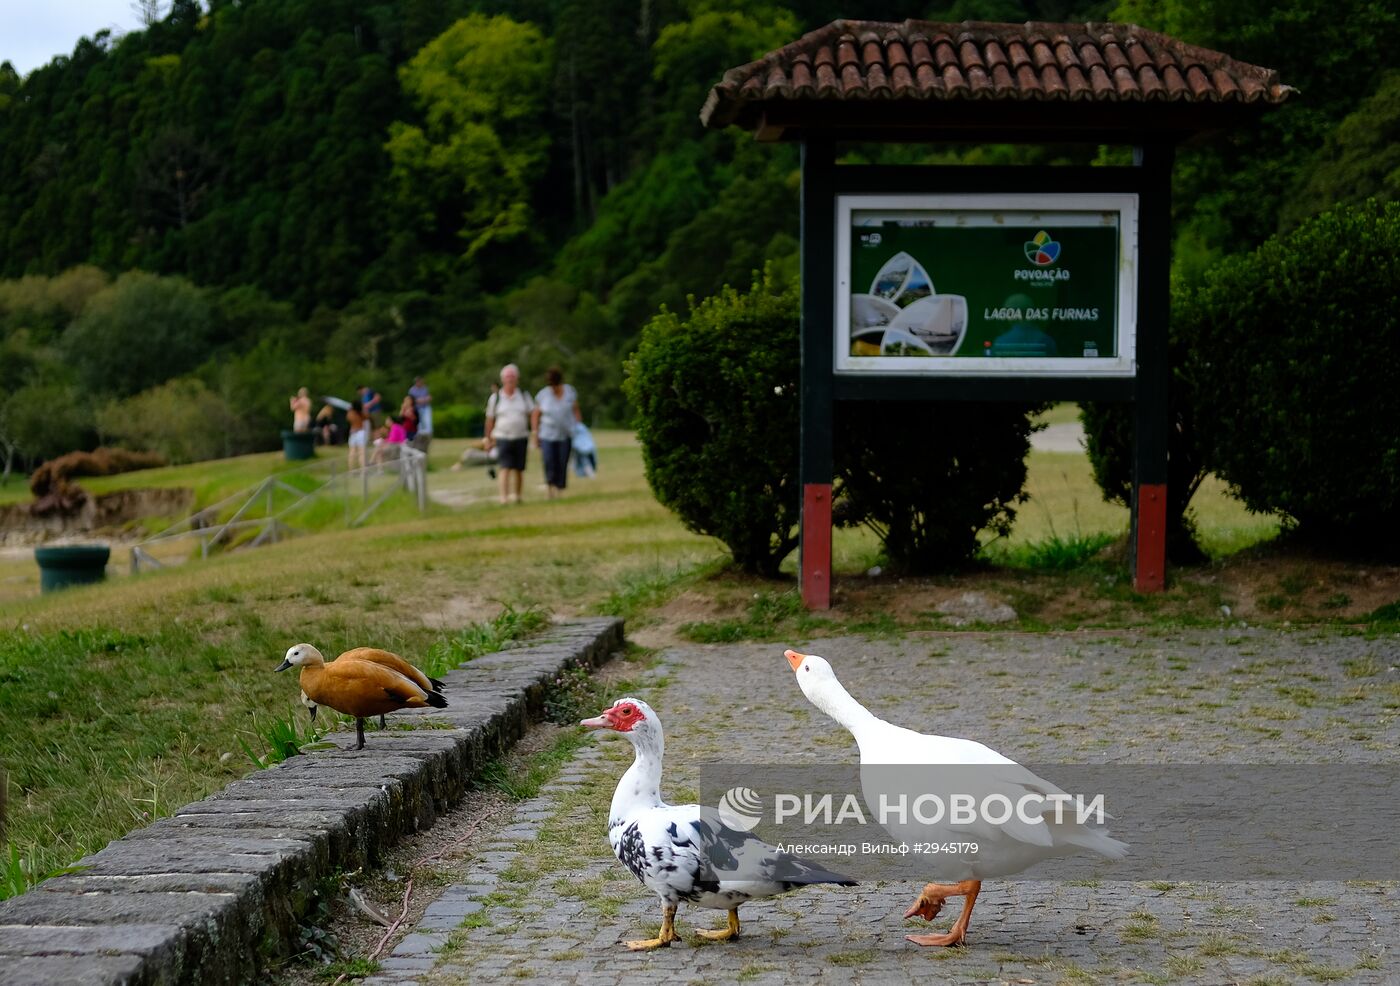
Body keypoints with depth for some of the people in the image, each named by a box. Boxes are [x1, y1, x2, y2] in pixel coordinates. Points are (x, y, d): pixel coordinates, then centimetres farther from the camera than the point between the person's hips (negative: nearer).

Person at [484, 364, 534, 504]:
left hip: (521, 438, 2)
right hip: (503, 438, -2)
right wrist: (488, 439, 11)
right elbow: (490, 420, 9)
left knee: (519, 469, 8)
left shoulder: (524, 396, 7)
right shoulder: (495, 398, 3)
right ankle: (504, 497, -20)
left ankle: (516, 495, 22)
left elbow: (533, 414, 0)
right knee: (505, 468, -14)